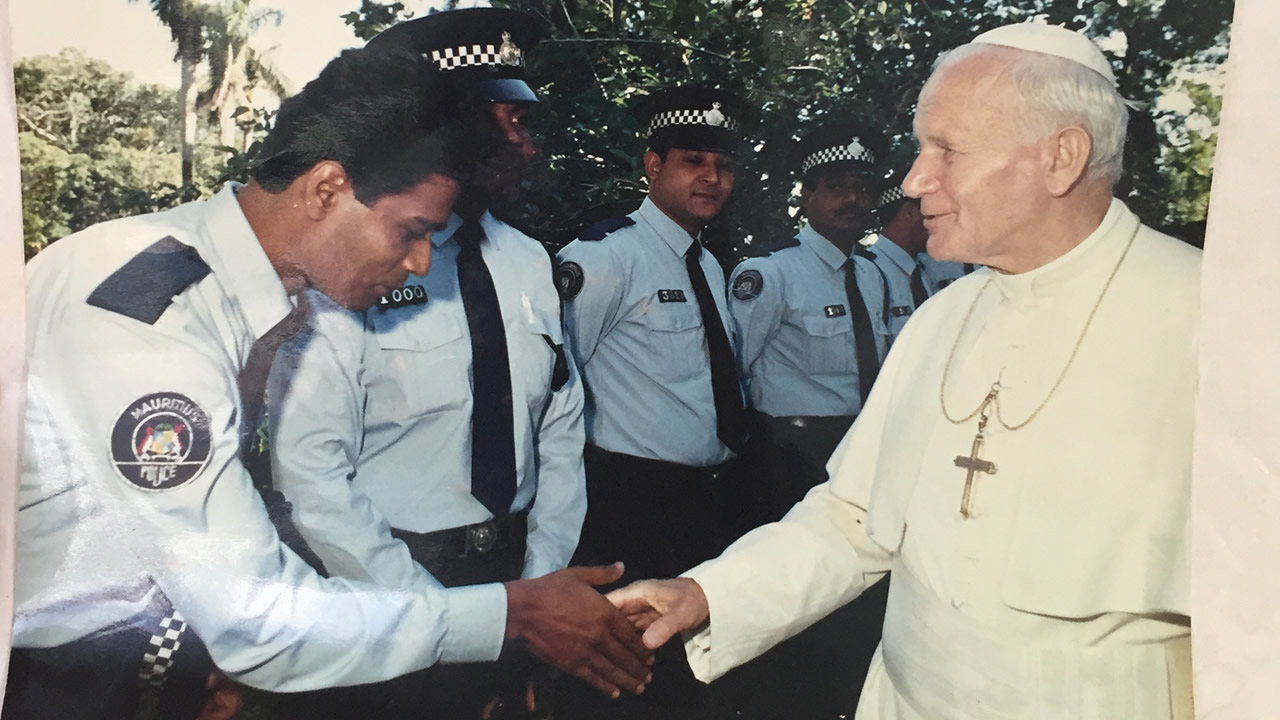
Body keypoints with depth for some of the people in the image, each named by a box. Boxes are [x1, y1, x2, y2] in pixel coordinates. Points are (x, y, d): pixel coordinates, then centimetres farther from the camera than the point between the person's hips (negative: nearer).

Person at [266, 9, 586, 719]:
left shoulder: (528, 262, 1)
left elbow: (560, 428, 4)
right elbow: (309, 474, -18)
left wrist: (539, 585, -4)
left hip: (512, 577, 5)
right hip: (381, 587, -5)